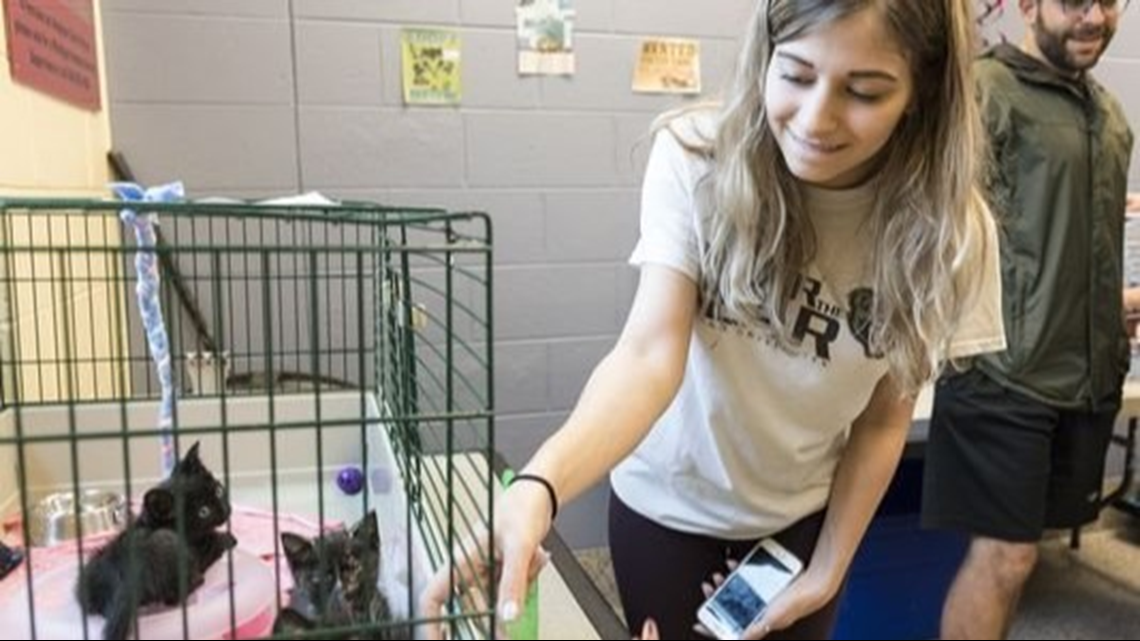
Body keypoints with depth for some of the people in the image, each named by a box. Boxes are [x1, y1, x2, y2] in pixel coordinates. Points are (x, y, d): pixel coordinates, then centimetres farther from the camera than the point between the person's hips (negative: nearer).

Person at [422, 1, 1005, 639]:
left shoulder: (947, 227, -18)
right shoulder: (697, 158, -24)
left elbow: (884, 420, -9)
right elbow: (651, 352, -32)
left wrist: (828, 570, -4)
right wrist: (540, 485, -48)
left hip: (801, 518, 2)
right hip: (667, 504, -1)